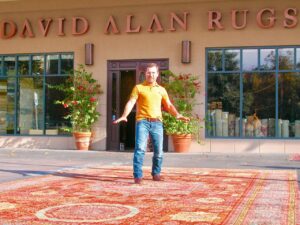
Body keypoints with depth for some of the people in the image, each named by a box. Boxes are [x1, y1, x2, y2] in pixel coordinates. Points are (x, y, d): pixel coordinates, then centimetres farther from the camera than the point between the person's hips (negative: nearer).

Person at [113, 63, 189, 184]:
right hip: (142, 121, -3)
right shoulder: (138, 87, 6)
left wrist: (177, 115, -4)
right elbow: (131, 102, -3)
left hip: (157, 123, 3)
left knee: (158, 150, 5)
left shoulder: (161, 89, 16)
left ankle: (156, 173, 23)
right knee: (140, 148, -14)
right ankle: (138, 175, -12)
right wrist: (124, 116, -19)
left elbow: (169, 105, 15)